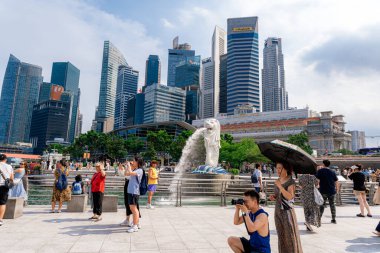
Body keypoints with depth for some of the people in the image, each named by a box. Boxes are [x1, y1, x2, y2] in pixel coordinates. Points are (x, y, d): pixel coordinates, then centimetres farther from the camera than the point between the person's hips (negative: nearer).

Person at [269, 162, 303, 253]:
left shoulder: (291, 181, -11)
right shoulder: (277, 181, 8)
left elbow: (289, 196, -23)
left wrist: (280, 186, -26)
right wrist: (273, 197, 1)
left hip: (287, 211, -6)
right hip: (278, 210, 6)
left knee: (290, 235, -1)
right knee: (281, 236, 13)